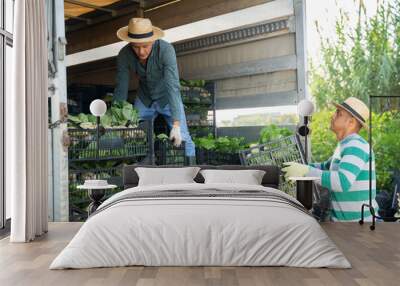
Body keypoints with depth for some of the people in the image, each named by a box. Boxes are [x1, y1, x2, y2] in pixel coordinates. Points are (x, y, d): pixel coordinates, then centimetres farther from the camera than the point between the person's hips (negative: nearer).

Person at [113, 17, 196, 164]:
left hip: (167, 98, -2)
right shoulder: (124, 55, -22)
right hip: (144, 99, 3)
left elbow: (173, 86, -38)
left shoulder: (166, 50, -33)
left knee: (181, 139, -8)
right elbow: (120, 90, -16)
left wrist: (176, 125, -43)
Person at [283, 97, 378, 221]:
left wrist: (305, 171, -27)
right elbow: (326, 167, 27)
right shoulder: (344, 146, 13)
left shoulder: (356, 146, -18)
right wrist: (299, 168, 11)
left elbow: (342, 182, -32)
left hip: (359, 220, -9)